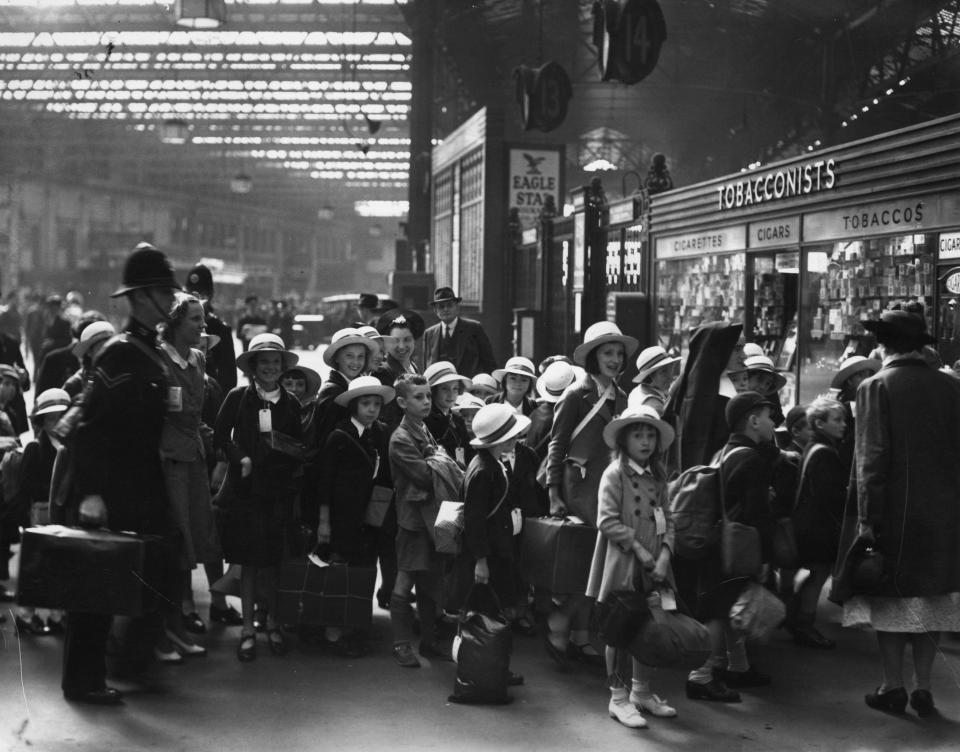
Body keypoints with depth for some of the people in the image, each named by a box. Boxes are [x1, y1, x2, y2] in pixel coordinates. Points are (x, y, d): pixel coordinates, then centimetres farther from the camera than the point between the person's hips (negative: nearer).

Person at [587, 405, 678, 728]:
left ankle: (641, 690, 27)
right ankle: (619, 696, 11)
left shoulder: (657, 477, 10)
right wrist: (639, 548, -16)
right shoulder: (614, 474, -9)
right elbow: (607, 521, -14)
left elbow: (667, 519, 9)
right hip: (622, 565, -6)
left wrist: (664, 553, -7)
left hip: (652, 566, 6)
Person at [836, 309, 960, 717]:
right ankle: (923, 687, 14)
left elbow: (872, 458, -13)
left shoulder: (877, 387, -9)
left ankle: (893, 687, 11)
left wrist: (867, 518, -10)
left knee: (890, 600, 7)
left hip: (893, 512, -3)